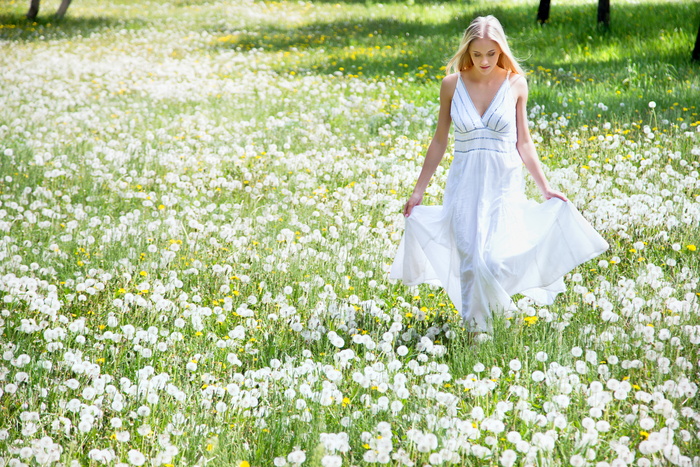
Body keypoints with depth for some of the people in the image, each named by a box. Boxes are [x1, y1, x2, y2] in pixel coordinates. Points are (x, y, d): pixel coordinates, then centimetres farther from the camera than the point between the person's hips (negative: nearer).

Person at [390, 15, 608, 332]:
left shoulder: (515, 84, -1)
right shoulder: (452, 84, -1)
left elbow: (523, 143, 7)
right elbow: (439, 141, 7)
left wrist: (545, 188, 7)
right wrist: (418, 192, 8)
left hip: (504, 186, -1)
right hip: (465, 184, 1)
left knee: (495, 258, -13)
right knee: (471, 261, -3)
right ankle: (475, 329, 12)